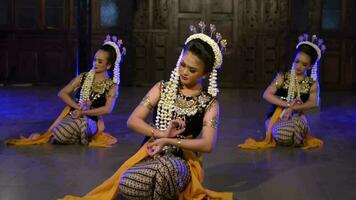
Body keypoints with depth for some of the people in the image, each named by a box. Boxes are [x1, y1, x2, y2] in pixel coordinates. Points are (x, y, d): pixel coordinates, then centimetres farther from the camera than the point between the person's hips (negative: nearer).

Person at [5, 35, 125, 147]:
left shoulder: (112, 86, 0)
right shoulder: (83, 78, 9)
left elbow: (107, 109, -14)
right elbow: (62, 93, 5)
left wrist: (83, 112, -15)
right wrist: (78, 107, -11)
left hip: (90, 121, -2)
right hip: (72, 115, 2)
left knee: (61, 133, -35)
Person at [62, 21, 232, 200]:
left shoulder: (209, 103, 4)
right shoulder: (162, 89, 10)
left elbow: (207, 145, -8)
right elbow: (133, 120, 4)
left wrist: (168, 141, -13)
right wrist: (162, 134, -11)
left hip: (182, 161, -1)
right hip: (150, 155, 2)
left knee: (163, 171, -41)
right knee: (127, 184, -34)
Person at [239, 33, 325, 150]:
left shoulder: (312, 83, 4)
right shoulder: (282, 77, -1)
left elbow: (314, 103, -13)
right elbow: (266, 95, -12)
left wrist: (293, 108, -27)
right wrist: (287, 104, -20)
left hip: (297, 118, 2)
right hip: (277, 116, -2)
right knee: (282, 135, -36)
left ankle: (305, 139, -2)